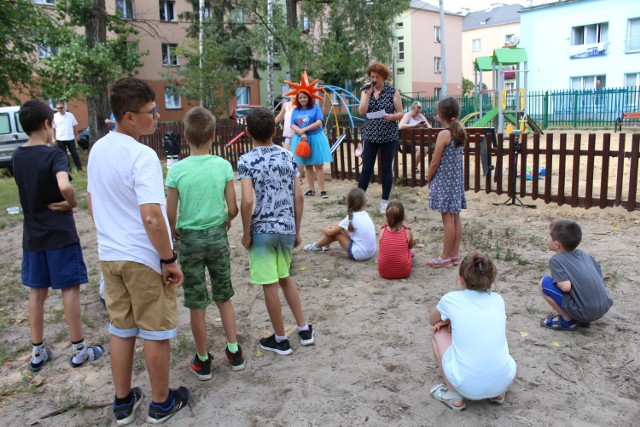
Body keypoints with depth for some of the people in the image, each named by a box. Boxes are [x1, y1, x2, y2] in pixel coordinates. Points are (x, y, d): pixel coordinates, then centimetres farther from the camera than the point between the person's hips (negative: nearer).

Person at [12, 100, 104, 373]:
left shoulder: (17, 157, 5)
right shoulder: (54, 155, -16)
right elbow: (64, 187, -32)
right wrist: (72, 203, -17)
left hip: (32, 236, 6)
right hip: (60, 234, -6)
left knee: (36, 292, 13)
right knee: (70, 289, 3)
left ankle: (37, 352, 23)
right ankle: (79, 350, 13)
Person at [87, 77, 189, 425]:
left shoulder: (97, 149, 4)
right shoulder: (142, 155, -21)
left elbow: (92, 203, 14)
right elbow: (152, 218, -27)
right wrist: (169, 260, -17)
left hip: (109, 255, 8)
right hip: (144, 259, -7)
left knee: (121, 330, 19)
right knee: (156, 333, 10)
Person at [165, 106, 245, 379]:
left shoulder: (176, 170, -11)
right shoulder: (223, 166, -8)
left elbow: (170, 215, -8)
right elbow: (233, 210, -6)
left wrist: (174, 232, 13)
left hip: (190, 239, -1)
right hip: (217, 235, 2)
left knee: (196, 303, 10)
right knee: (224, 297, 18)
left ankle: (203, 361, 23)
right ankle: (234, 352, 25)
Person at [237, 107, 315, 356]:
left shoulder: (246, 161, -10)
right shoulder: (288, 156, 3)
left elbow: (247, 201, -20)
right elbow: (299, 196, 2)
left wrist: (246, 234, -7)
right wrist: (297, 230, 11)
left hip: (262, 230, -5)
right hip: (287, 228, 5)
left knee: (270, 285, 7)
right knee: (285, 277, 23)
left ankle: (280, 340, 20)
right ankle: (304, 329, 28)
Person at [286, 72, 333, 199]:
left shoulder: (315, 108, -3)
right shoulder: (295, 111, 6)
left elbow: (319, 123, -13)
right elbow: (293, 126, -3)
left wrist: (304, 129, -16)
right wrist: (301, 134, -20)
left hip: (315, 138, -4)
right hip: (301, 139, 4)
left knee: (318, 165, -4)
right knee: (307, 166, 9)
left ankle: (322, 190, -3)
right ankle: (311, 189, 17)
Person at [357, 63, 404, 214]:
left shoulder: (393, 92, -1)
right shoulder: (366, 91, 4)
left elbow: (400, 113, -2)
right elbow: (362, 112, -8)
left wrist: (391, 116, -22)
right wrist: (368, 93, -12)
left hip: (389, 136, -1)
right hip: (371, 135, 1)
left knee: (386, 168, 5)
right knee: (366, 168, 1)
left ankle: (385, 201, 15)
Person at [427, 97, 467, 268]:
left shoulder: (444, 134, -15)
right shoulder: (460, 132, 7)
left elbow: (435, 162, -13)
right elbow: (456, 156, 11)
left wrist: (429, 179, -1)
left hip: (444, 181, -8)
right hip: (457, 179, 8)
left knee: (448, 219, -3)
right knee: (455, 217, 11)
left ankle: (446, 257, 5)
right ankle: (455, 254, 18)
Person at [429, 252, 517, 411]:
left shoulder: (451, 299, 0)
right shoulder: (498, 299, 9)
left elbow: (432, 321, 21)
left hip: (467, 386, -4)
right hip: (504, 381, 4)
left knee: (438, 333, 20)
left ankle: (454, 396, 14)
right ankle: (498, 393, 21)